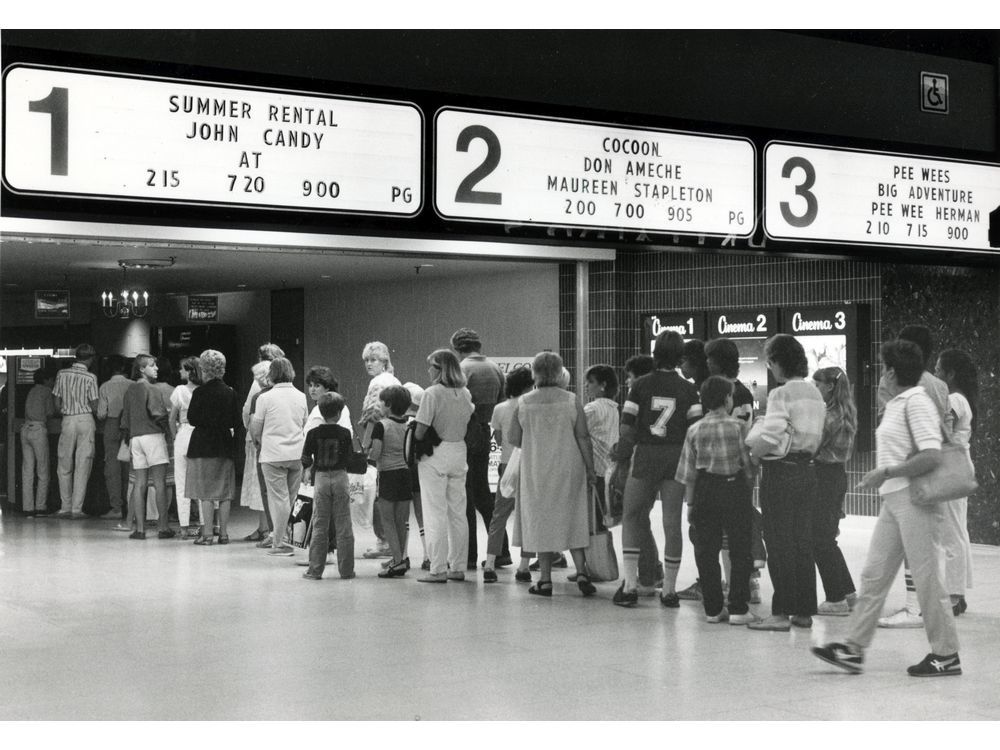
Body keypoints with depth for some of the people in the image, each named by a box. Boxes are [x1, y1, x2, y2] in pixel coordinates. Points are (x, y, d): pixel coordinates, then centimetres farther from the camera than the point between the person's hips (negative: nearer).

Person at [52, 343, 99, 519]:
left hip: (67, 420, 2)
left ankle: (66, 507, 11)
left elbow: (57, 404, 5)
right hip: (86, 419, -2)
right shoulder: (90, 377, -6)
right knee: (83, 466, 2)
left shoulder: (62, 374, 3)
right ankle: (77, 508, 1)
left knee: (65, 466, 11)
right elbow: (94, 406, -5)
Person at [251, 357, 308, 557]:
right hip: (297, 453, 4)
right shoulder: (301, 397, 4)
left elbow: (255, 428, 1)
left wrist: (262, 442, 20)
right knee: (292, 497, 12)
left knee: (279, 499, -1)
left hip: (273, 455, -4)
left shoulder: (265, 398, -8)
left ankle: (279, 544, 1)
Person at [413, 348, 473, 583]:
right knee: (458, 513, 11)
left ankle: (438, 570, -1)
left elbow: (420, 432, -16)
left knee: (436, 514, -1)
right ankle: (458, 567, 15)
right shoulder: (465, 393, 6)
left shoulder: (432, 393, -13)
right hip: (459, 453, 6)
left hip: (435, 456, -6)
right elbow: (469, 424, 8)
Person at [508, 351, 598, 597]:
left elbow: (514, 439, -1)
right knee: (572, 520, 12)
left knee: (542, 522, 8)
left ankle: (545, 580, 8)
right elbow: (583, 438, -5)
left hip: (536, 470, 0)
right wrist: (590, 470, 2)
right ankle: (581, 571, -1)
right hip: (569, 469, 0)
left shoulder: (522, 403, -4)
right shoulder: (571, 401, -4)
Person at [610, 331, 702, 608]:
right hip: (677, 458, 1)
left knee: (632, 517, 9)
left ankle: (630, 585, 0)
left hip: (645, 455, -1)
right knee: (672, 522, 5)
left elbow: (627, 426, -3)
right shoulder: (687, 389, 3)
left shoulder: (640, 385, 0)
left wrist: (621, 459, 4)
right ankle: (669, 590, 8)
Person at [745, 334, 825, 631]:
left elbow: (771, 436, -22)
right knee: (803, 542, 11)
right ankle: (803, 611, 15)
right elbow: (816, 437, 13)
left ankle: (781, 612, 0)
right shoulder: (815, 394, 10)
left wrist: (754, 453, -5)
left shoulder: (781, 394, -14)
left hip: (781, 470, -7)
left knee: (780, 543, -2)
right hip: (807, 469, 8)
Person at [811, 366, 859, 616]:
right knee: (827, 537, 17)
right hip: (838, 474, 9)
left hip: (824, 476, -9)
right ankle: (847, 592, 22)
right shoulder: (845, 413, 11)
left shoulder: (831, 415, -17)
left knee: (821, 540, -2)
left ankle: (836, 599, 1)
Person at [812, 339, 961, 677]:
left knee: (927, 577, -2)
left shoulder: (917, 402, -14)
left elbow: (932, 456, -22)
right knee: (874, 574, 8)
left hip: (914, 499, -10)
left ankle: (946, 655, 8)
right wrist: (884, 475, 12)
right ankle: (854, 649, 11)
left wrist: (887, 473, -19)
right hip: (894, 500, 10)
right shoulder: (898, 403, 15)